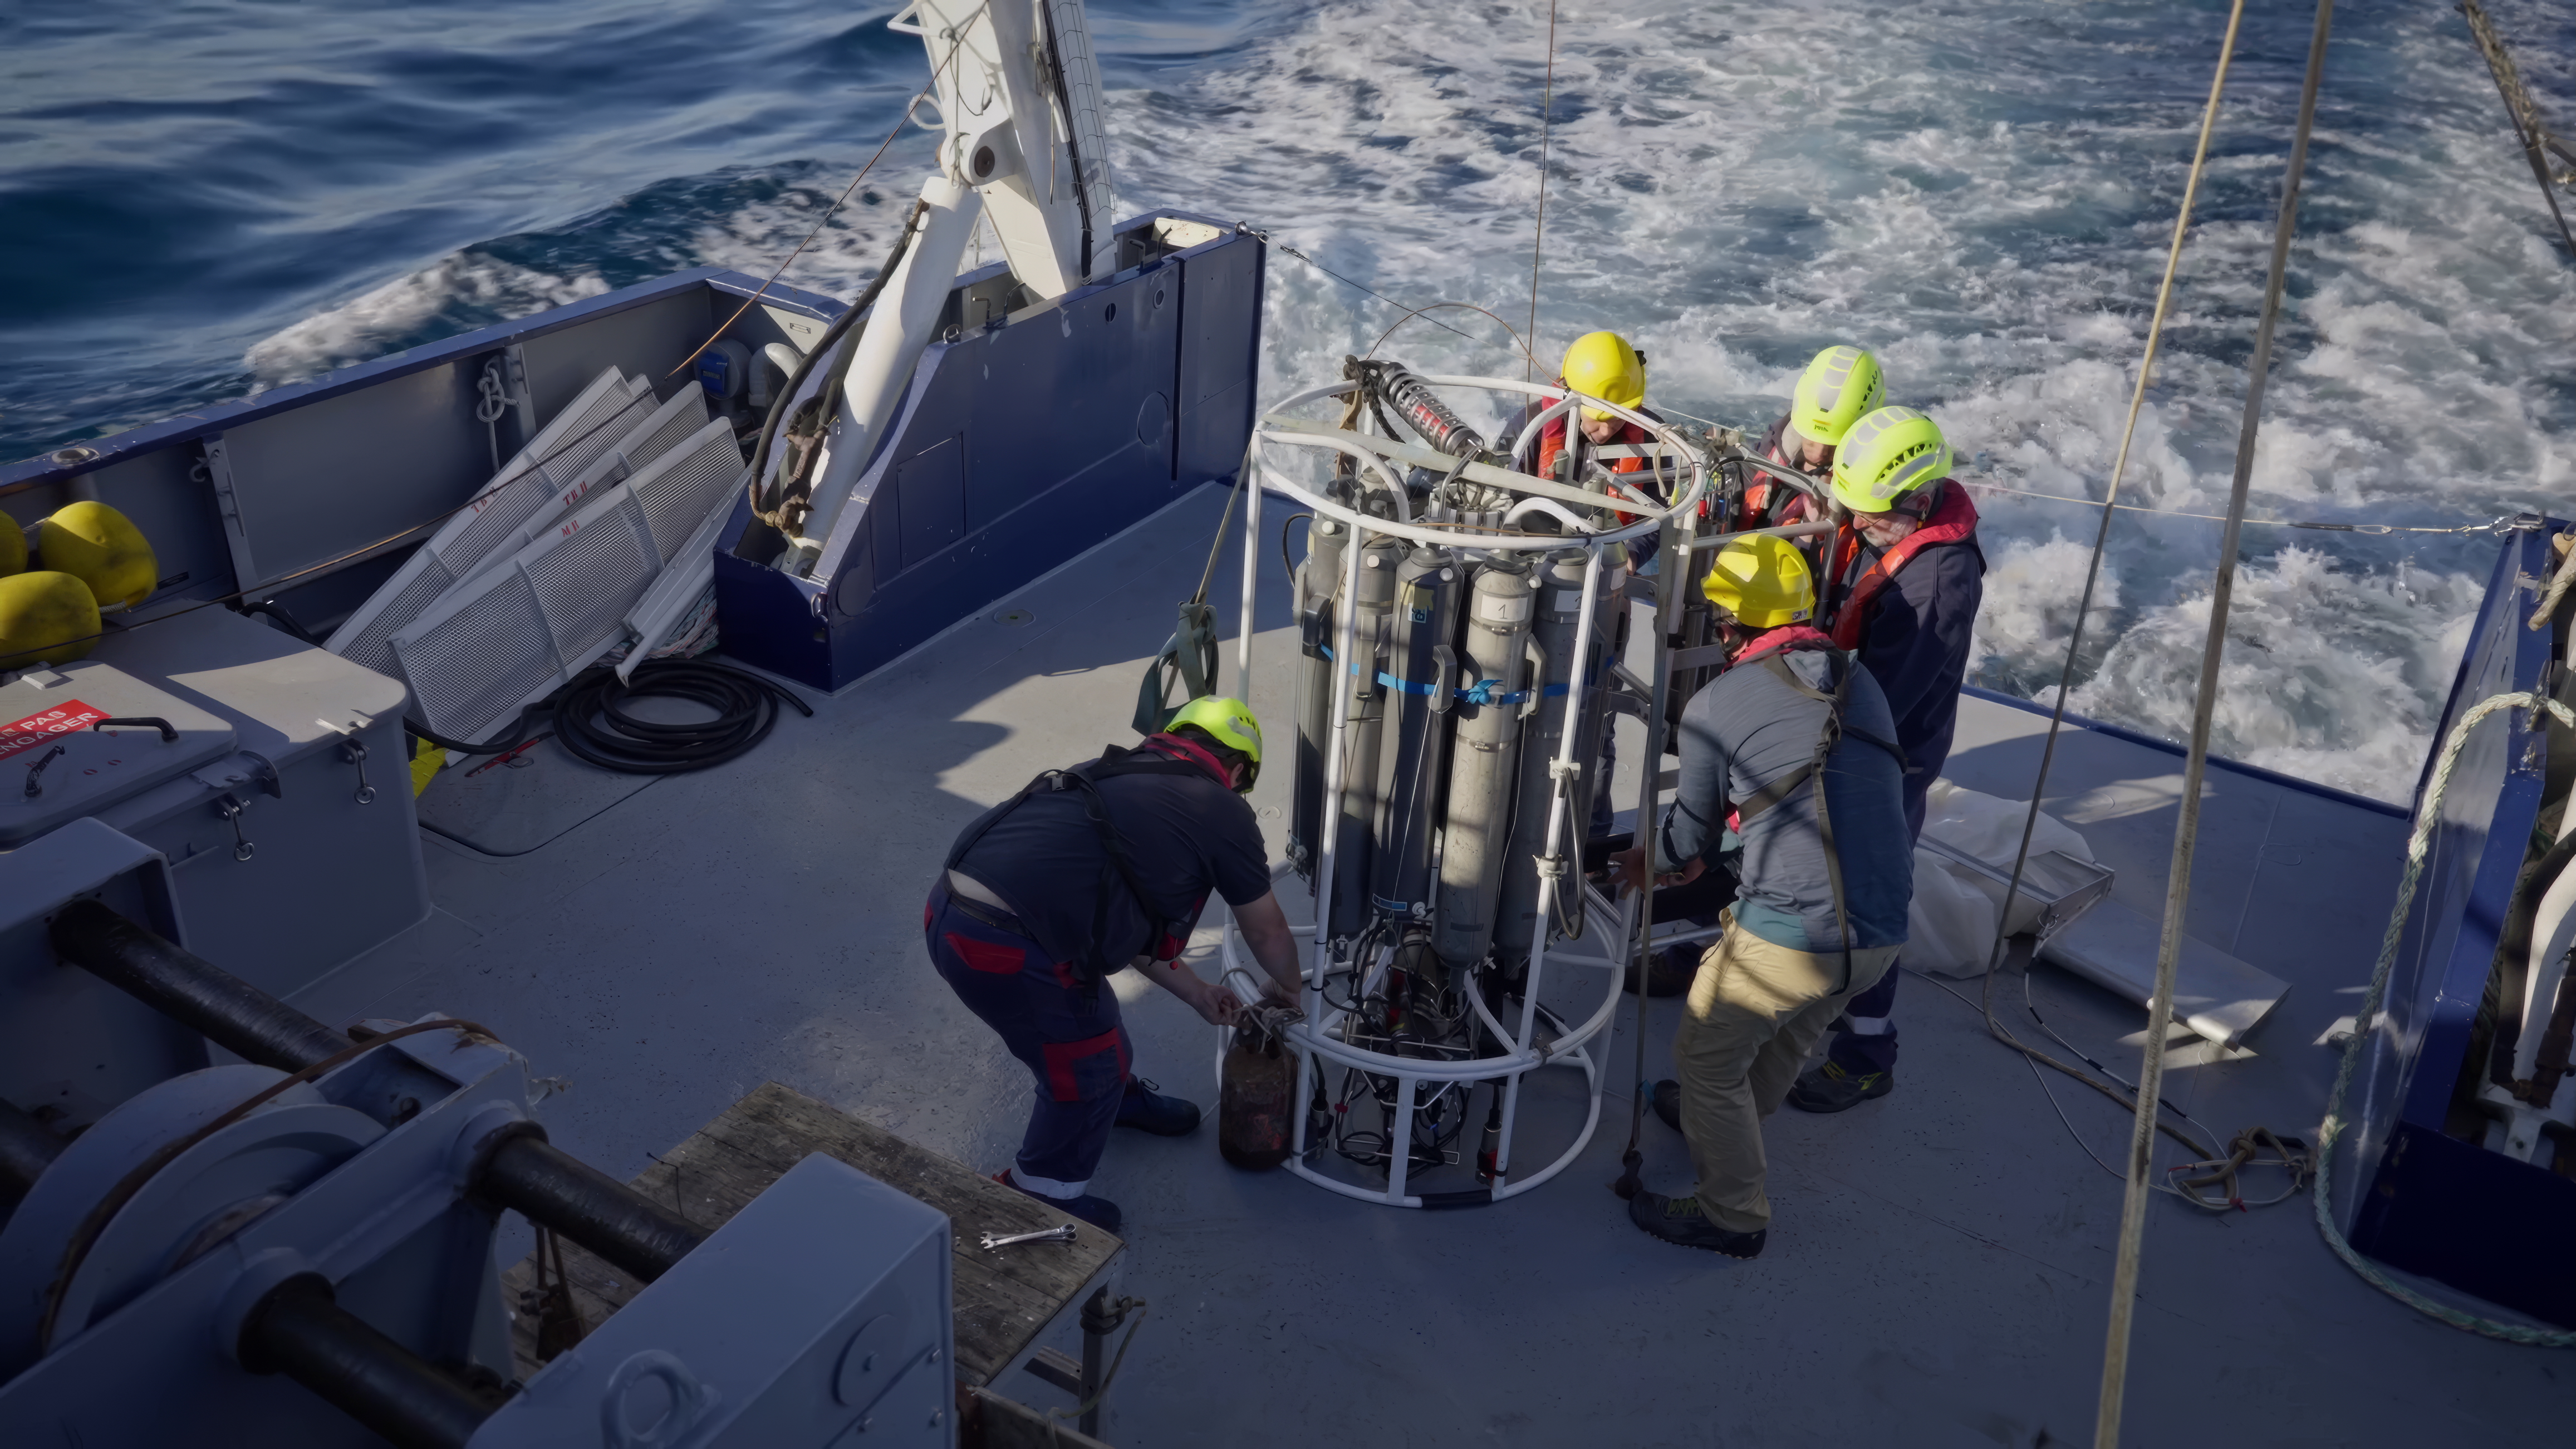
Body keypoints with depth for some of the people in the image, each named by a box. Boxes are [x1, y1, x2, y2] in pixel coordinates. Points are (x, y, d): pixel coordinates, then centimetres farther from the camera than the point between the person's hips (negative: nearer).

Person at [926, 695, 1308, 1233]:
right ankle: (1040, 1198, 37)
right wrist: (1287, 988, 38)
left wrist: (1195, 992, 40)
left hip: (949, 908, 8)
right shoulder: (1222, 813, 2)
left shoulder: (1117, 777, 23)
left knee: (1091, 1011, 32)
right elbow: (1266, 932, 16)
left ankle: (1121, 1098, 58)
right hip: (1004, 948, -8)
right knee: (1088, 1069, 17)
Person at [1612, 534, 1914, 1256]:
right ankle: (1730, 1120, 55)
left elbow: (1691, 832, 4)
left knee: (1706, 1057, 16)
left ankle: (1732, 1215, 27)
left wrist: (1652, 862, 28)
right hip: (1881, 935, 7)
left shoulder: (1717, 704, -6)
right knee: (1791, 1033, 31)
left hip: (1788, 934, -7)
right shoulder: (1861, 684, 12)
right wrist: (1691, 857, 33)